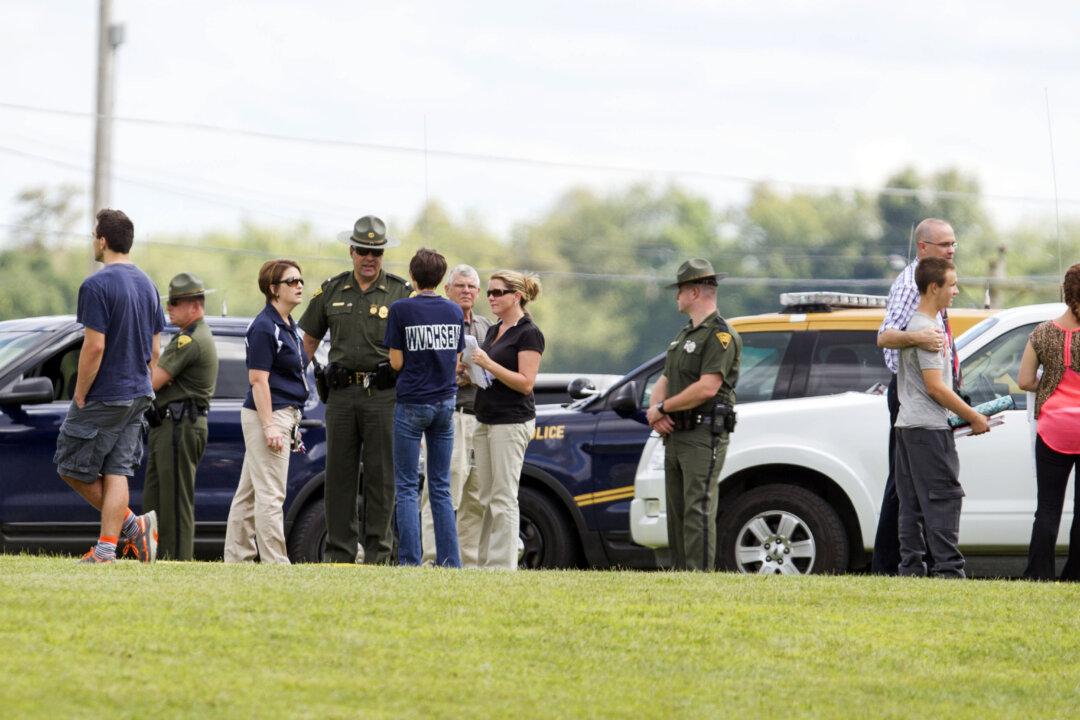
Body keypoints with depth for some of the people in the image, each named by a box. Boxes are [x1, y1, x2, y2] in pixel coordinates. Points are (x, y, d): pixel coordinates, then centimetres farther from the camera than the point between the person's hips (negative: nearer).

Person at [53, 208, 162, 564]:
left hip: (102, 398, -8)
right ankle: (106, 548, 0)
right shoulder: (147, 285, 10)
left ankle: (132, 524, 0)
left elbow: (94, 346, -20)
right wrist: (139, 386, 19)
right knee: (116, 471, 6)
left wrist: (79, 396, -12)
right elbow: (154, 350, 12)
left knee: (72, 467, 4)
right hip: (137, 396, 8)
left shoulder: (97, 286, -16)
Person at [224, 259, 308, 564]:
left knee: (249, 493, 11)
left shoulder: (289, 327, 16)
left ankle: (237, 559, 14)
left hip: (283, 414, 10)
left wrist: (293, 424, 22)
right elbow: (258, 380, -17)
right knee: (270, 494, -9)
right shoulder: (264, 327, -13)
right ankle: (275, 562, -10)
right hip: (267, 414, -10)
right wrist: (269, 427, -21)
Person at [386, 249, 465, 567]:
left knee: (407, 488, 0)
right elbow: (456, 362, 10)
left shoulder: (401, 310, -9)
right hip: (445, 403, 4)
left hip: (412, 403, -4)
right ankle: (449, 562, 5)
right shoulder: (455, 312, 5)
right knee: (441, 488, 9)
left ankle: (410, 562, -5)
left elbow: (397, 362, -7)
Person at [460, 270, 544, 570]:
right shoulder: (493, 331, 16)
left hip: (512, 421, -9)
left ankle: (503, 563, -7)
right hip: (486, 419, 9)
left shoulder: (528, 333, -10)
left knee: (503, 497, -8)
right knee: (485, 497, 8)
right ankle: (484, 561, 11)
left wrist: (488, 364, -20)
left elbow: (525, 382, -16)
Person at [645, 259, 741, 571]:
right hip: (675, 436, 10)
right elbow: (664, 380, 22)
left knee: (698, 510, -15)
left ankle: (700, 574, -18)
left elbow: (707, 388, -20)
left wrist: (662, 408, -12)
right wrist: (655, 410, -1)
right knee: (677, 512, 10)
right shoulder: (686, 333, 21)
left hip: (704, 437, -10)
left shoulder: (720, 335, -10)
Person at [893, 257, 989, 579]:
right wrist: (974, 417, -9)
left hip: (909, 424, 10)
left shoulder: (929, 321, 15)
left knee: (913, 503, 8)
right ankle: (948, 568, -13)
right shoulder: (927, 329, -16)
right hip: (929, 427, -10)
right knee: (943, 498, -10)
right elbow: (935, 386, -18)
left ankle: (910, 567, 8)